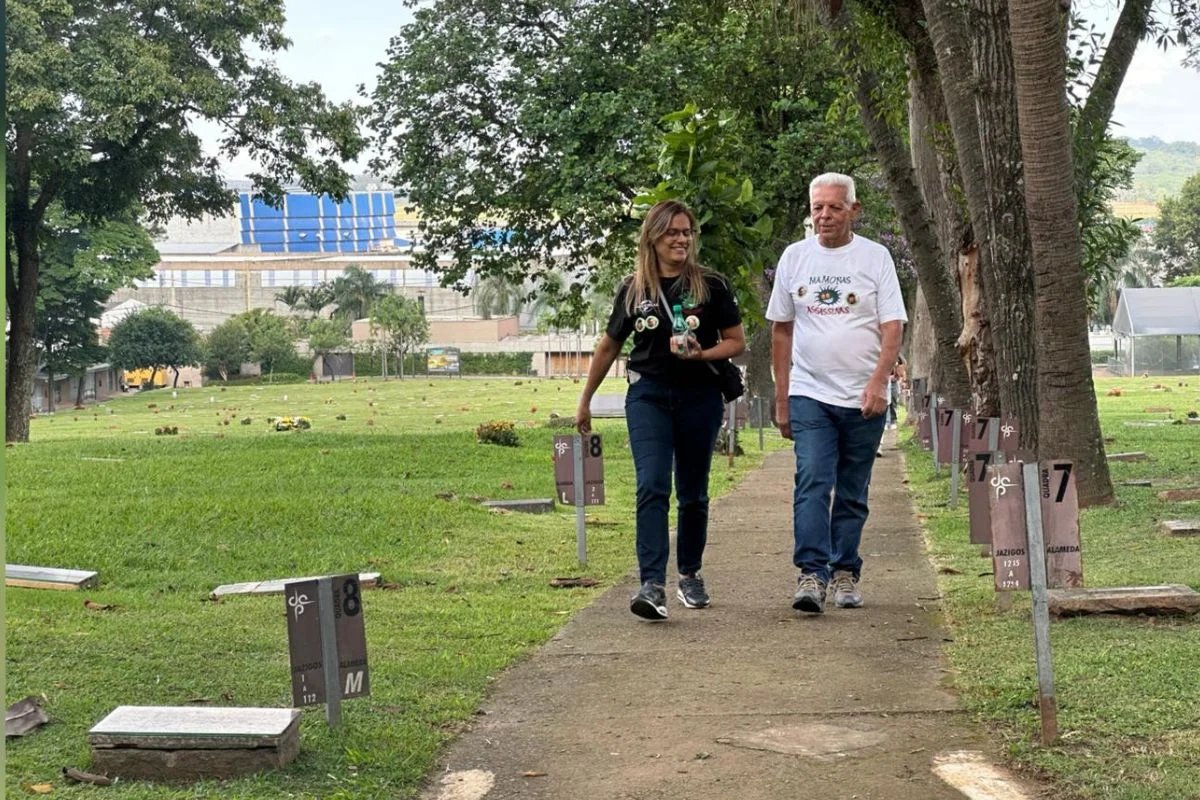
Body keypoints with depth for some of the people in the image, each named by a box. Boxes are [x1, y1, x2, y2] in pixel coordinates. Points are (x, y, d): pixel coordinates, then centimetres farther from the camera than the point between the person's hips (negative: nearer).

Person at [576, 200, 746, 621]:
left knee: (693, 492, 10)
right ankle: (652, 585, -21)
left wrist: (701, 354, -16)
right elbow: (609, 347, 15)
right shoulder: (633, 290, 4)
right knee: (652, 487, -15)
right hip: (648, 395, 0)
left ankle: (690, 574, 28)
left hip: (699, 396, 0)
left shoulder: (711, 286, 0)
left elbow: (737, 342, 4)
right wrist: (585, 401, 19)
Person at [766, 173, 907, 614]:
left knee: (852, 494, 7)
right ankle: (811, 575, -17)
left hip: (863, 399, 0)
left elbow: (892, 326, -4)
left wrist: (878, 381, -19)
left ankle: (845, 575, 17)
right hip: (809, 394, 1)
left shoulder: (875, 257, 2)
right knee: (812, 482, -14)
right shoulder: (795, 257, 8)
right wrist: (781, 398, 10)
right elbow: (781, 330, 12)